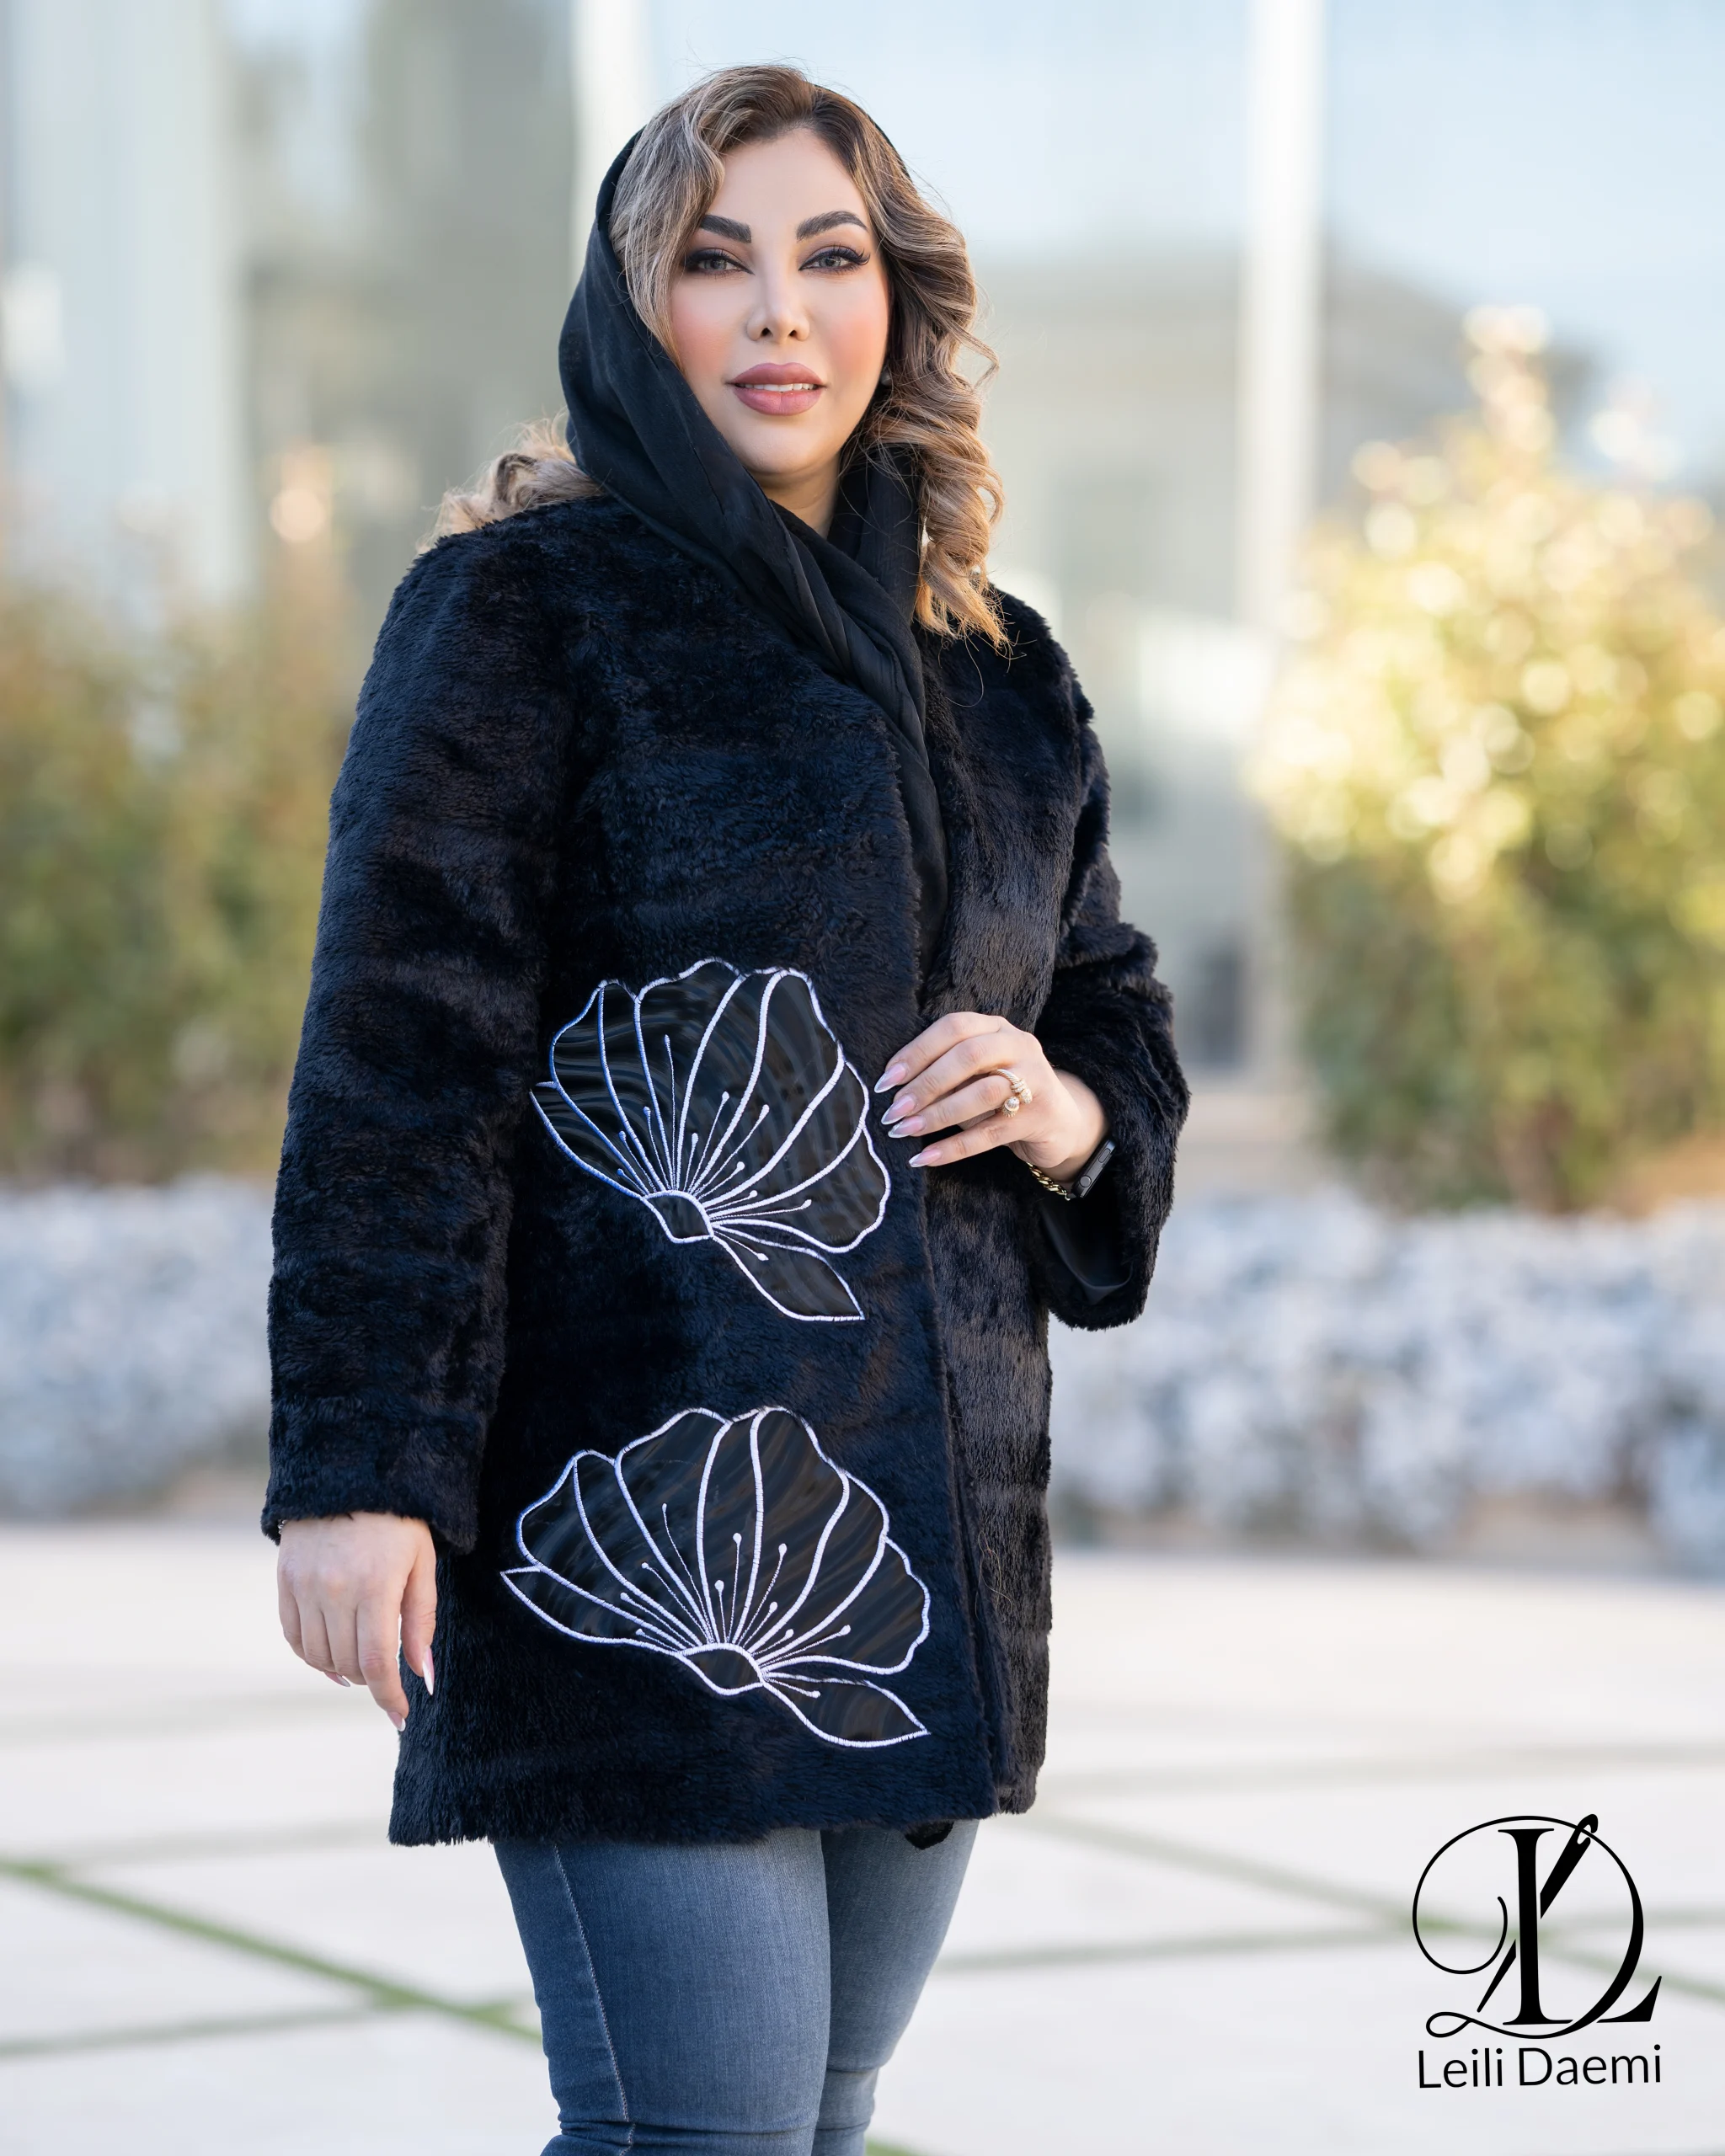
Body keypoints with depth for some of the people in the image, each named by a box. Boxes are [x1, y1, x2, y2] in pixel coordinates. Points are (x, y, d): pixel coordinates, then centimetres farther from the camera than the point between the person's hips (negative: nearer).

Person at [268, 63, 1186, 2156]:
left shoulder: (995, 676, 17)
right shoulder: (525, 610, -1)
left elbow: (1123, 1031, 24)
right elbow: (398, 1052, -9)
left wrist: (1064, 1108, -1)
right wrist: (355, 1470, -18)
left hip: (931, 1554, 6)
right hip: (642, 1529, -6)